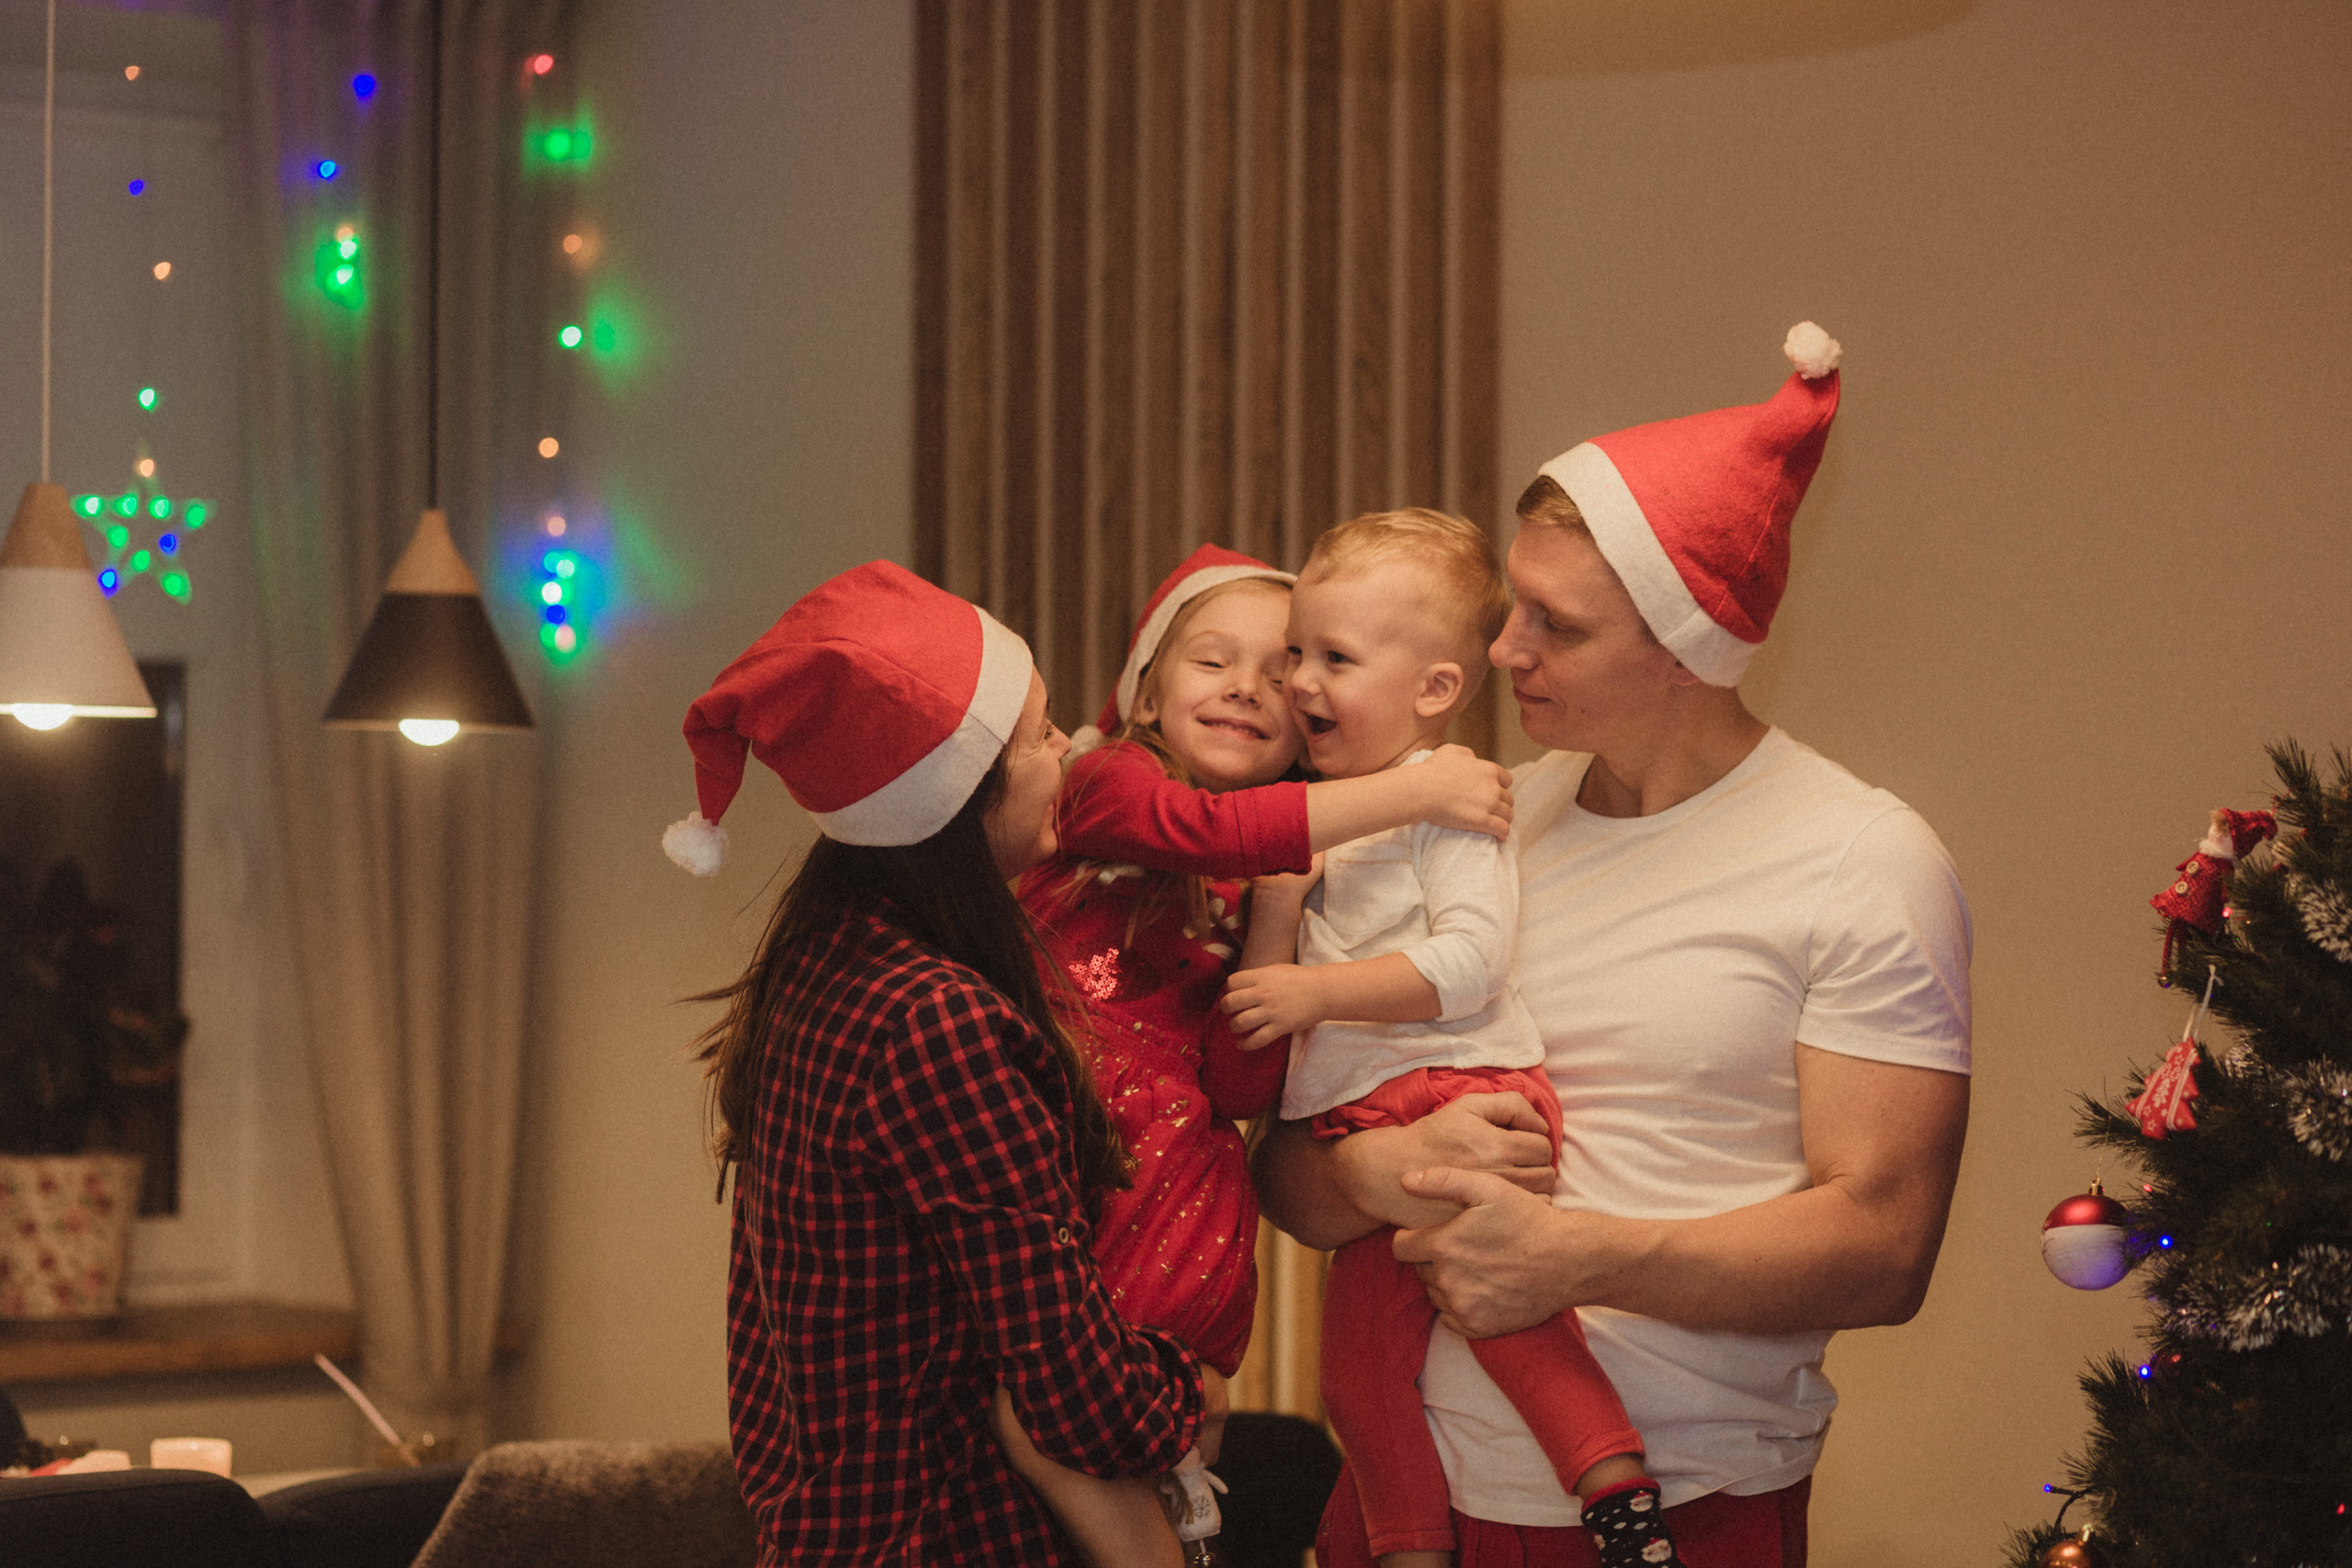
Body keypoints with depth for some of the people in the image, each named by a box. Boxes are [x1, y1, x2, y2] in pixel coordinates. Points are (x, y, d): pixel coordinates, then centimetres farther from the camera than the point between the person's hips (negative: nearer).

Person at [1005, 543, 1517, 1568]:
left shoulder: (1275, 879, 14)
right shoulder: (1106, 783, 4)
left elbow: (1239, 1091, 2)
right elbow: (1198, 826, -21)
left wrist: (1277, 917, -7)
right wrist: (1412, 794, -24)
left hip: (1157, 1166, 2)